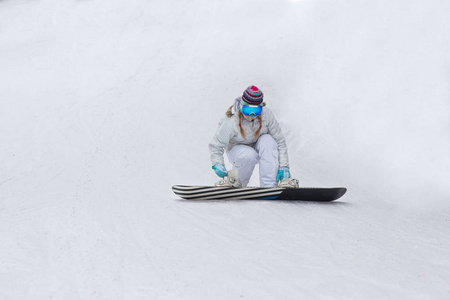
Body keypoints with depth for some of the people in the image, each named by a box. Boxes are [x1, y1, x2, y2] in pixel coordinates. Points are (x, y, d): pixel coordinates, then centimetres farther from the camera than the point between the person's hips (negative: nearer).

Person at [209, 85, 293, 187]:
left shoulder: (266, 115, -21)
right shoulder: (231, 122, -26)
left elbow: (280, 141, -15)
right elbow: (215, 145, -19)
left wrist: (284, 166, -22)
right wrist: (217, 164, -37)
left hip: (258, 147, 3)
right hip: (238, 149, -2)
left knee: (268, 140, -31)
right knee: (250, 155, -37)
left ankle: (270, 186, -32)